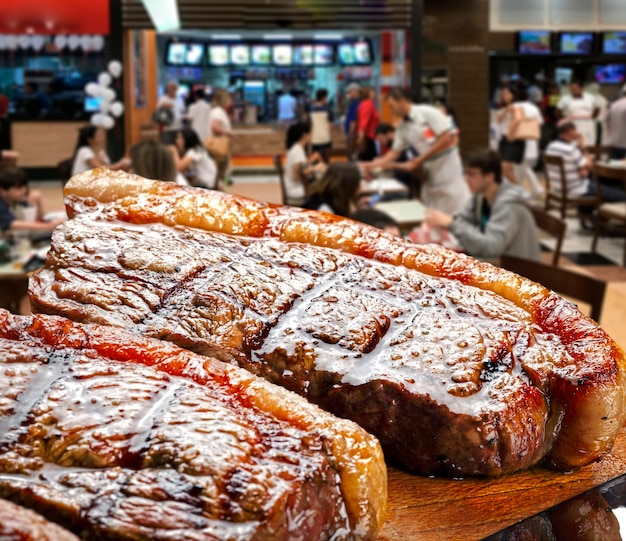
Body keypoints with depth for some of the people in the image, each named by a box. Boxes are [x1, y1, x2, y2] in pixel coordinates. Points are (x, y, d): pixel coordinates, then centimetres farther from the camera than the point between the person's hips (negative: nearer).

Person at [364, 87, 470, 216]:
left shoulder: (427, 112, -11)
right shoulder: (402, 128, 9)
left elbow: (446, 138, -16)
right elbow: (395, 152, 13)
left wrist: (418, 160, -13)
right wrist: (374, 164, -3)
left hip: (447, 162, -7)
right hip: (430, 169, 7)